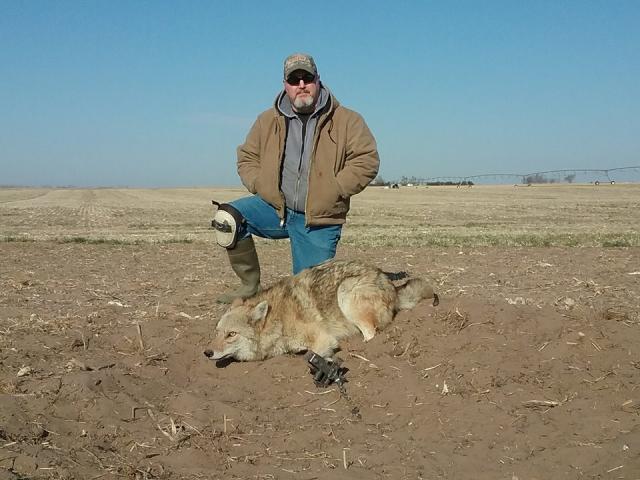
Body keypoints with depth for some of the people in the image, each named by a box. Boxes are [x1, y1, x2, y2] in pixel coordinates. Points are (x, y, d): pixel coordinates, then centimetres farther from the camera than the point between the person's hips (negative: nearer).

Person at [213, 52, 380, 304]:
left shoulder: (346, 120, -2)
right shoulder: (268, 120, 7)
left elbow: (367, 160, -6)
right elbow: (247, 158, 16)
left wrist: (334, 190, -14)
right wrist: (260, 186, -3)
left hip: (319, 221, -2)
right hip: (274, 208, 2)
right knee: (227, 219, -21)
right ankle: (250, 284, -7)